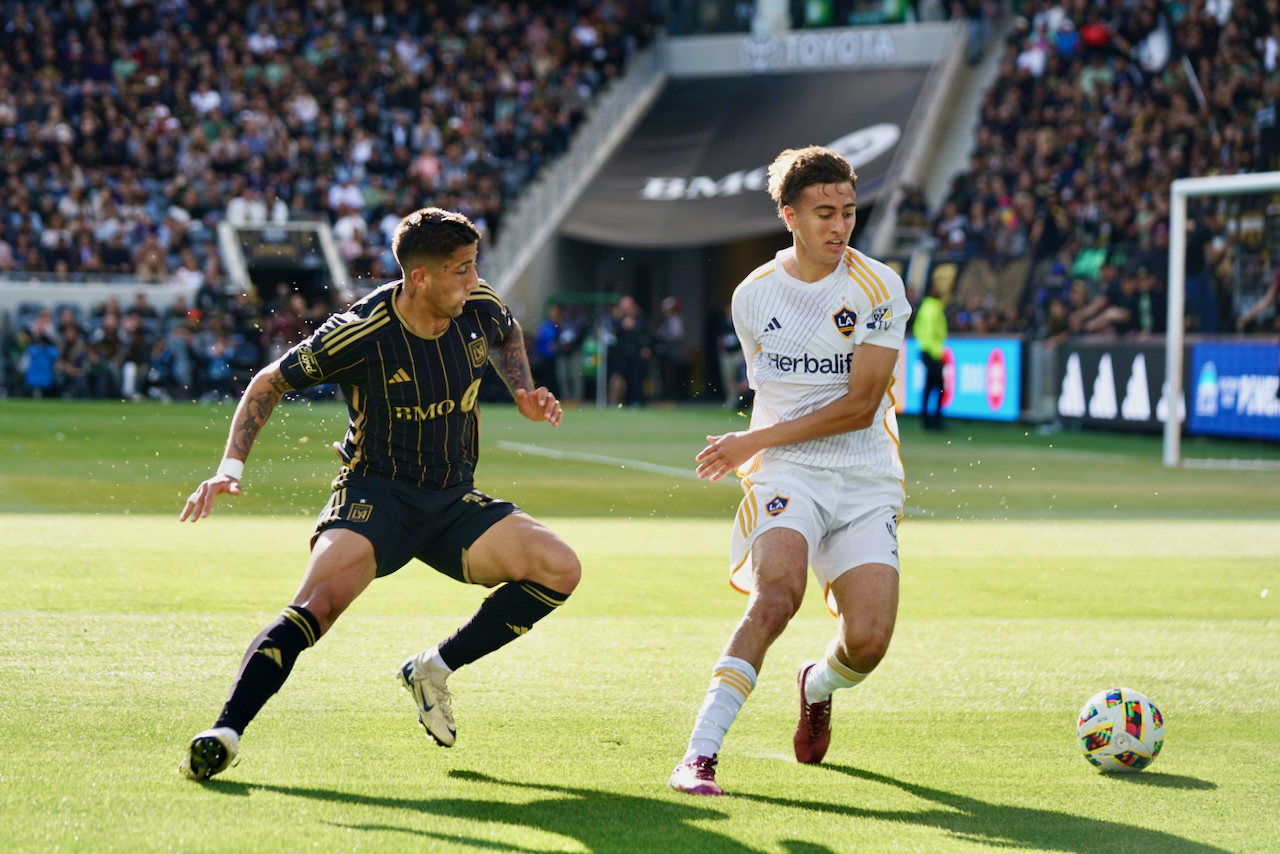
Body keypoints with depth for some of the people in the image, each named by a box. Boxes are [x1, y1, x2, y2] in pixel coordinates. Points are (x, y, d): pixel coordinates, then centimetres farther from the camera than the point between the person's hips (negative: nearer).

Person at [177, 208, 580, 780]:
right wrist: (231, 467, -14)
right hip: (374, 496, -5)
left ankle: (435, 669, -1)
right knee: (320, 602, -31)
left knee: (559, 569, -15)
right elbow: (271, 382, -5)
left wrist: (523, 394, 8)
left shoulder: (480, 309, -5)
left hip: (454, 503, 5)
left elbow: (507, 337, 24)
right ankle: (224, 734, -31)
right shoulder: (362, 332, -18)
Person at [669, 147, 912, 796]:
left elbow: (860, 404, -11)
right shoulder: (752, 297, 6)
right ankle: (699, 756, -31)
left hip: (867, 482, 0)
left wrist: (753, 443, -10)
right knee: (778, 594, -29)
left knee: (868, 642, -14)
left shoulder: (878, 288, -5)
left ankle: (818, 687, 25)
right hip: (785, 474, 0)